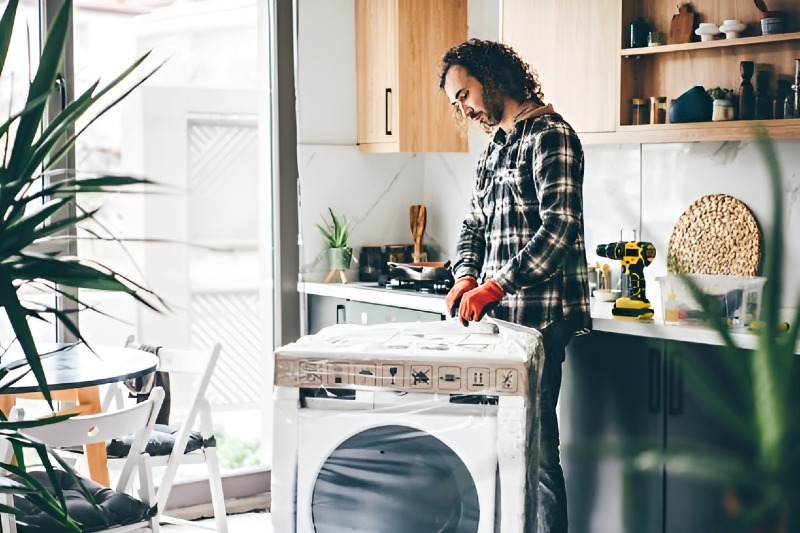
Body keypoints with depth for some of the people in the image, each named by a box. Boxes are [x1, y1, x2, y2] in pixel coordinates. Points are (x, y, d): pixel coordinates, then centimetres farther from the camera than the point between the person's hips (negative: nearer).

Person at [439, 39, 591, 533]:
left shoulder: (550, 135, -8)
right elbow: (475, 223, 23)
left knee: (535, 447, -5)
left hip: (536, 317, -9)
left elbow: (559, 229, -18)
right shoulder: (496, 145, 20)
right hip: (496, 315, 9)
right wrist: (466, 278, 3)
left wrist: (495, 286, -20)